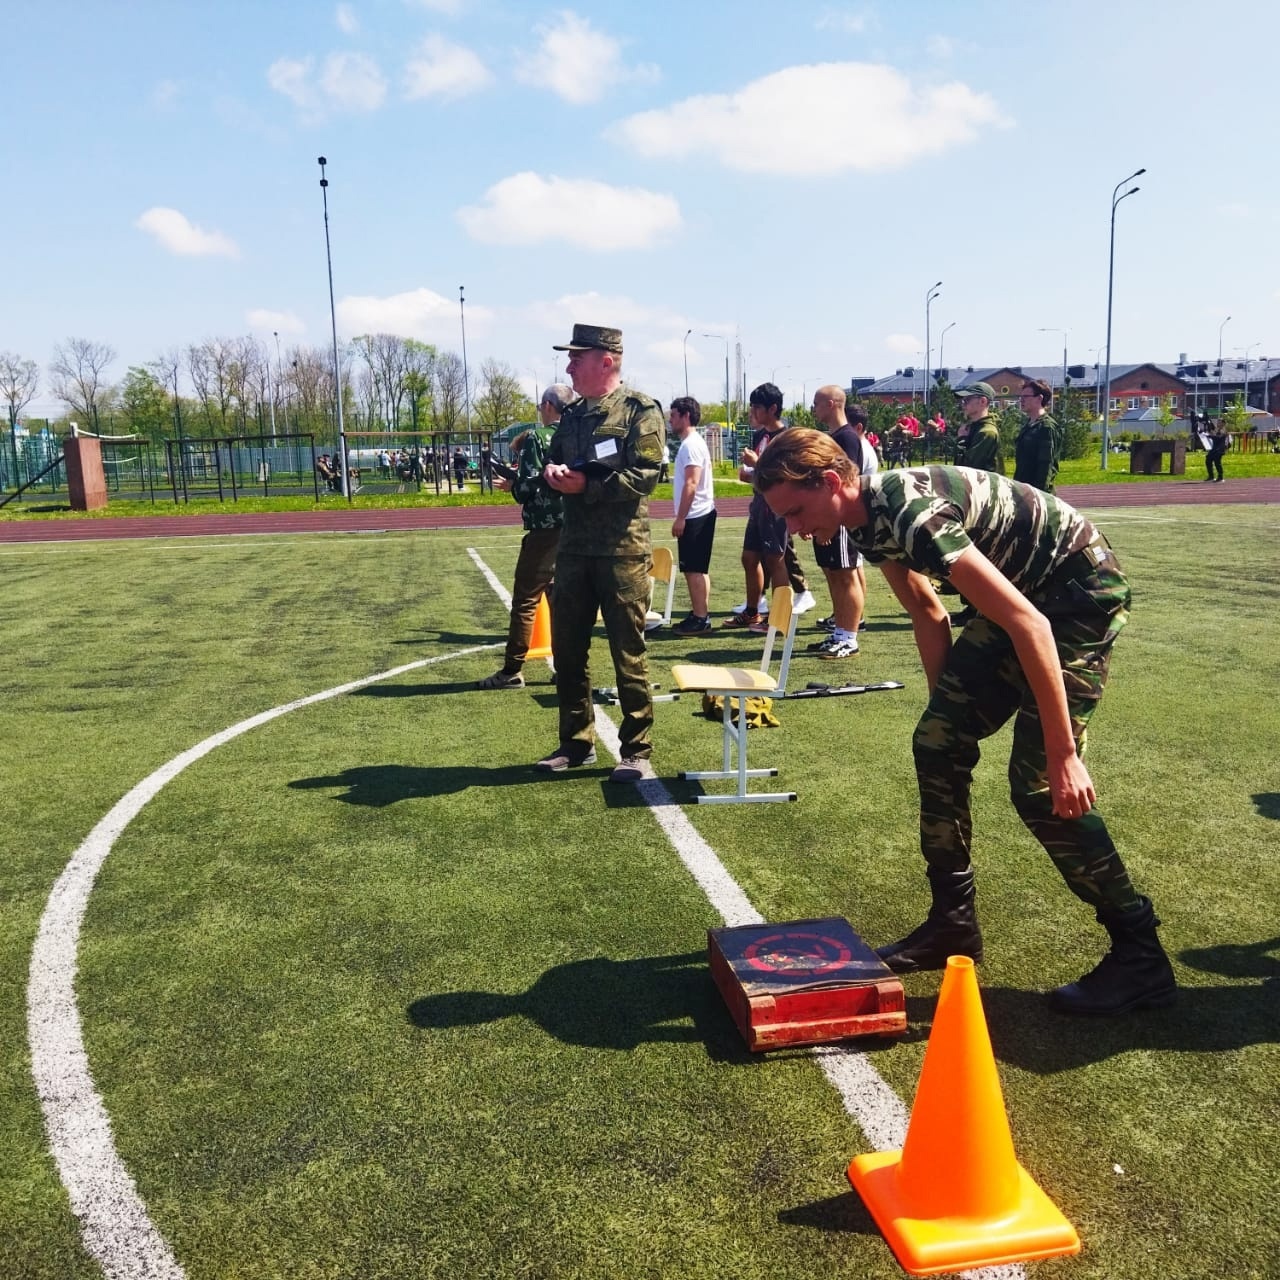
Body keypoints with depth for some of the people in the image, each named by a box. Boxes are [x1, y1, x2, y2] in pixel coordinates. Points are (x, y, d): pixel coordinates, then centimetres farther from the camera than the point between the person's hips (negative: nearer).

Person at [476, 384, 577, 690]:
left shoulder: (536, 438, -8)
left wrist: (510, 484, 7)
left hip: (546, 530, -6)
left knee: (525, 600, 0)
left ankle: (512, 671, 3)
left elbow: (528, 487, -16)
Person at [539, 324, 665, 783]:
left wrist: (584, 484, -16)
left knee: (628, 653, 0)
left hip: (622, 548, -7)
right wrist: (552, 474, -2)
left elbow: (645, 476, -13)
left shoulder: (640, 409, -5)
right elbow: (554, 462, 21)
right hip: (574, 546, 7)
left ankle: (637, 752, 12)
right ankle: (576, 743, 25)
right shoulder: (573, 414, 16)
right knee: (566, 647, 10)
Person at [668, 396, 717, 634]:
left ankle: (700, 618, -3)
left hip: (695, 516, -10)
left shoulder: (691, 444, -15)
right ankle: (700, 615, 20)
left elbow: (691, 484, -21)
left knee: (694, 569, -6)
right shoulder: (691, 443, 16)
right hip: (698, 515, 10)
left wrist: (680, 518, -21)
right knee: (697, 569, 14)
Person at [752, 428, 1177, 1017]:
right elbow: (928, 614, 11)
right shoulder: (870, 520, -2)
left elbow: (1028, 623, -34)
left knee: (1038, 782, -13)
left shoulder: (911, 515, -31)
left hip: (1082, 588, -9)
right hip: (1025, 590, 9)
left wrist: (1063, 753, -32)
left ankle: (1140, 958, 2)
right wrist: (948, 707, 15)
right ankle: (953, 923, 16)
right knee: (936, 743, 3)